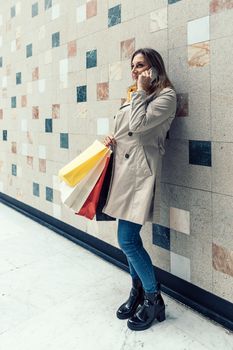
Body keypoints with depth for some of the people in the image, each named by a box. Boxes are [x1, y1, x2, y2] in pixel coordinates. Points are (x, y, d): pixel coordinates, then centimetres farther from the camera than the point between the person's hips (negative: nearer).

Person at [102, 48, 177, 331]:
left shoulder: (166, 95, -3)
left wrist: (141, 91, -6)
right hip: (123, 169, 8)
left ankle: (154, 299, 10)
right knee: (129, 237, 12)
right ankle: (138, 291, 29)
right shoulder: (134, 96, 22)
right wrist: (110, 138, 6)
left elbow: (139, 124, -17)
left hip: (140, 171, -8)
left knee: (127, 240, -9)